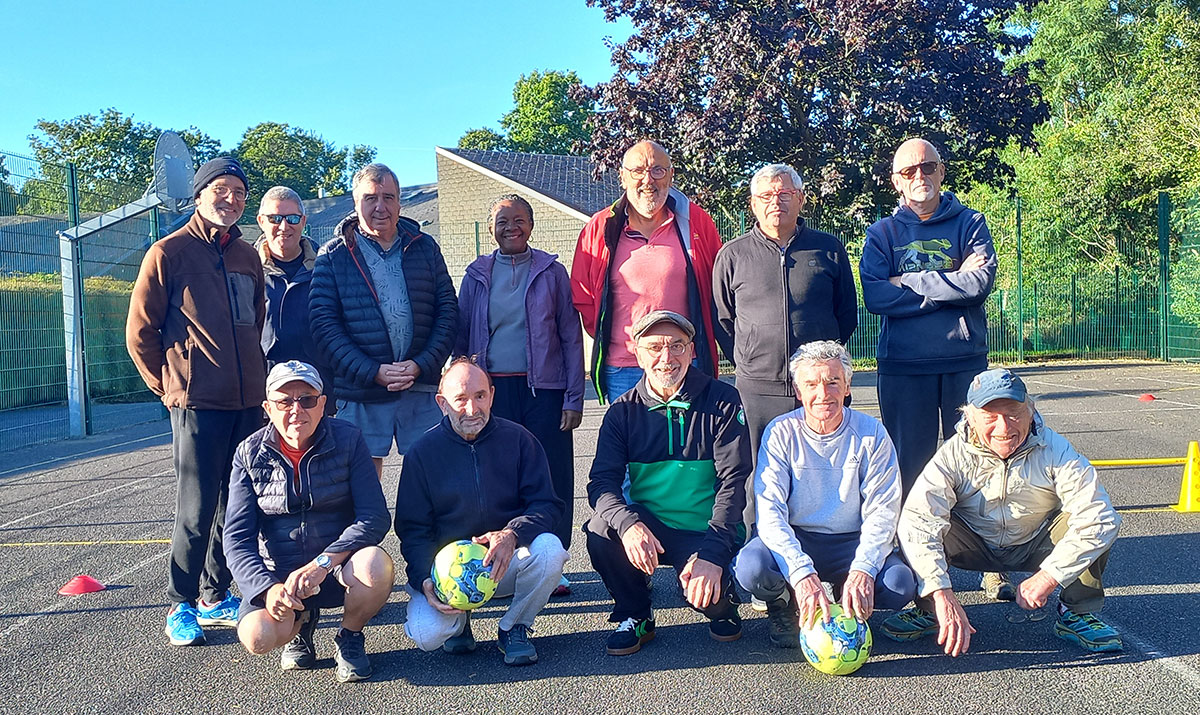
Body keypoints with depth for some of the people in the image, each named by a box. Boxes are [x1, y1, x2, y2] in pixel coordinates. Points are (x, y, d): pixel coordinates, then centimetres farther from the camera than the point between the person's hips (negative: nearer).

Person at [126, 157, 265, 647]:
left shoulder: (247, 257, 15)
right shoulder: (168, 253, -2)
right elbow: (139, 333, -1)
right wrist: (171, 387, 1)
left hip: (247, 403, 6)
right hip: (198, 405, -5)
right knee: (196, 508, -1)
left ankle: (216, 597, 24)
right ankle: (181, 606, 13)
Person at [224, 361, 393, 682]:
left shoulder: (348, 440, -8)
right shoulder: (250, 454, -4)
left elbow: (375, 516, -15)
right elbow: (237, 538, -7)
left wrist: (323, 563, -29)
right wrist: (268, 588, -25)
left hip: (339, 567, -1)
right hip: (278, 575, 1)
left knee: (376, 567, -34)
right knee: (258, 636, -28)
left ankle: (349, 637, 0)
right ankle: (302, 621, 12)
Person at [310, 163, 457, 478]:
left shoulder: (425, 248, 10)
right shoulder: (332, 257, 4)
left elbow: (448, 311, 6)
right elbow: (324, 325, -3)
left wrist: (421, 364, -9)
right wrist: (373, 372, -13)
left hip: (423, 390, 1)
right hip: (359, 396, -1)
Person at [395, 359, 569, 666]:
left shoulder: (518, 439, -2)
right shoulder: (423, 452, -2)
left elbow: (546, 504, -6)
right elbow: (412, 529, -1)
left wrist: (512, 534, -27)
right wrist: (424, 580, -19)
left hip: (506, 561, 1)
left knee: (549, 548, -31)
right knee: (427, 634, -26)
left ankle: (514, 627, -2)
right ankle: (459, 620, 14)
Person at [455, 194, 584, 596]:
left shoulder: (551, 272, 6)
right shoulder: (477, 275, 10)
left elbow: (571, 337, 4)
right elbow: (460, 339, 12)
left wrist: (574, 397, -3)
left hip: (544, 388, -1)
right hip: (493, 389, 1)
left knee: (552, 479, 0)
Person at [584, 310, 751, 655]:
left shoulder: (722, 402, -6)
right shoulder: (623, 410, 0)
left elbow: (733, 482, -12)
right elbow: (602, 481, -10)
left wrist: (712, 553, -25)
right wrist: (628, 523, -34)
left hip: (707, 533, -2)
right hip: (647, 528, 2)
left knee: (707, 593, -30)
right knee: (601, 528, -27)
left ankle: (722, 604, 11)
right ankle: (634, 615, 0)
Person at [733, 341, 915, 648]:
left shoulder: (871, 433, -4)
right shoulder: (781, 433, -8)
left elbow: (881, 512, -8)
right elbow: (770, 512, -17)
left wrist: (863, 568, -27)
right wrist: (802, 572, -33)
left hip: (852, 543, 2)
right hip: (793, 541, -1)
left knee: (900, 585, -27)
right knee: (750, 568, -32)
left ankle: (848, 598, 9)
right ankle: (785, 607, 5)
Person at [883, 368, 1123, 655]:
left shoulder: (1055, 451, -23)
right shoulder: (954, 454, -25)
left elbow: (1099, 517, -32)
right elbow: (917, 522, -37)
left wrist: (1046, 578, -37)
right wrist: (943, 596, -46)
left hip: (1036, 547, 1)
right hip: (976, 548, 0)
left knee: (1095, 521, -28)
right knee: (915, 520, -30)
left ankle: (1076, 615, -6)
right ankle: (929, 611, -5)